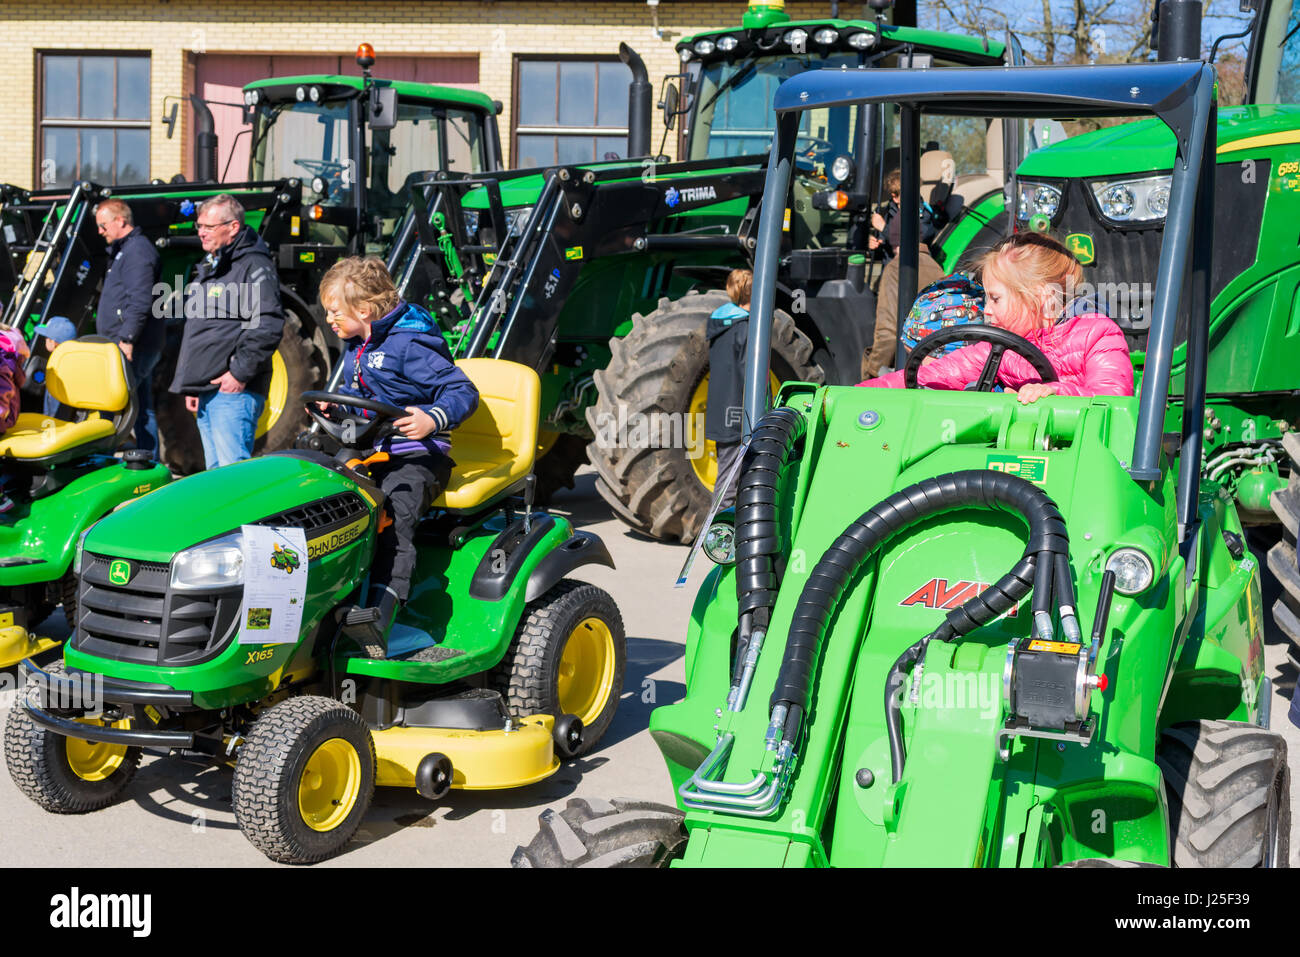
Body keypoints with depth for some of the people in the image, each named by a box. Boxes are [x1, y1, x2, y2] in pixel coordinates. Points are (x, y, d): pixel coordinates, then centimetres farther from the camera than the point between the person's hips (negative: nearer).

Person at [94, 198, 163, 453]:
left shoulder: (137, 251, -12)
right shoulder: (125, 249, 21)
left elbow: (140, 303, -22)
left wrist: (127, 339, -25)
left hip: (133, 346, -11)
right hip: (136, 347, 11)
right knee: (142, 408, 11)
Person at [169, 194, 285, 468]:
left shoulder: (254, 266, -8)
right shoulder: (207, 267, 22)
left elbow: (268, 326, -19)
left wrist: (241, 373, -19)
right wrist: (192, 386, 23)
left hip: (233, 390, -10)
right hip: (206, 391, 10)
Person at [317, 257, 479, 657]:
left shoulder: (410, 346, -12)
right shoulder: (354, 348, 16)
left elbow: (463, 392, -16)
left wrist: (431, 419, -34)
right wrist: (336, 402, 15)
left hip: (416, 458, -9)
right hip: (367, 453, 9)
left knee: (393, 518, -30)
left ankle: (379, 615, -42)